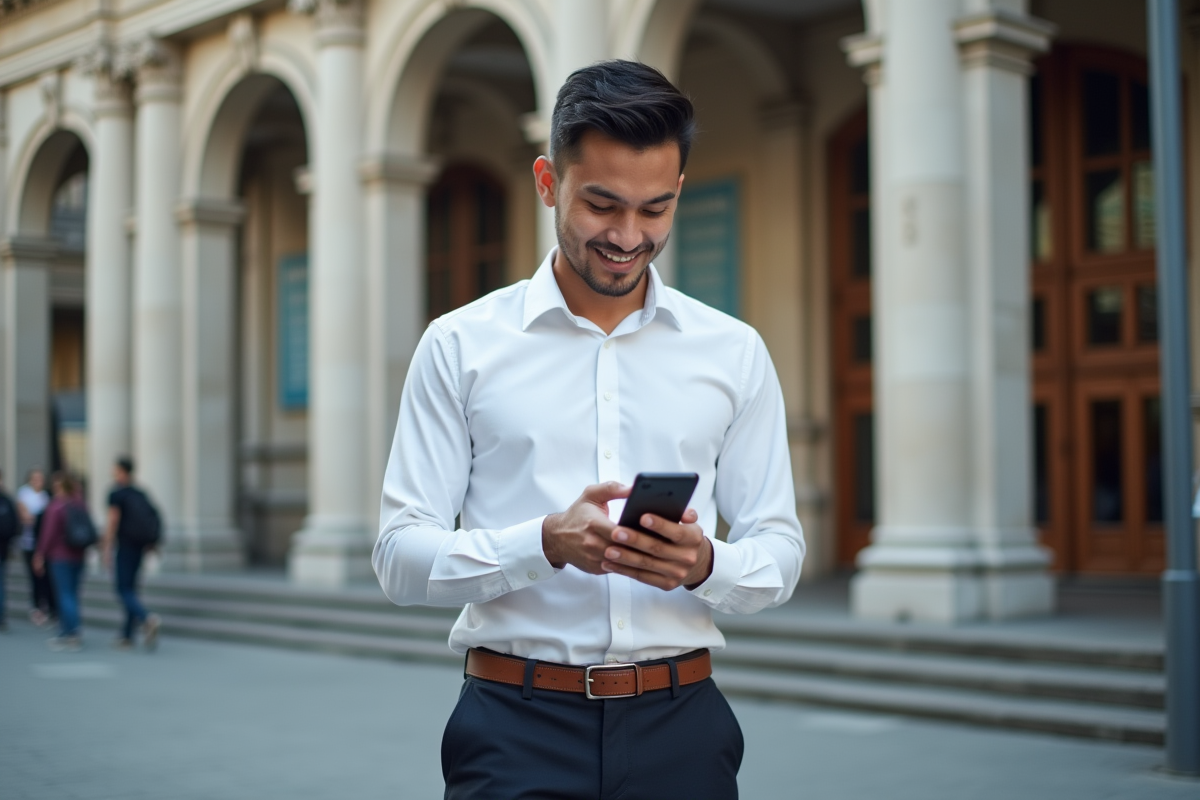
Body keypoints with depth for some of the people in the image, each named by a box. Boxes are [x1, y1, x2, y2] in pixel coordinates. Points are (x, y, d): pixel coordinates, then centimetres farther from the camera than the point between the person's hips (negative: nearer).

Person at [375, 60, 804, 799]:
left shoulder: (735, 354, 5)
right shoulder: (460, 345, 0)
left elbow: (779, 551, 6)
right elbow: (401, 557, -4)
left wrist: (704, 564, -16)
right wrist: (549, 542, -20)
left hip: (679, 726, 2)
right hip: (516, 729, -2)